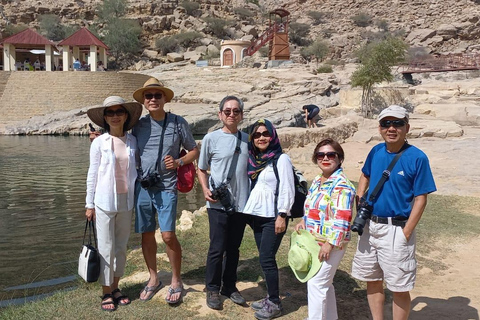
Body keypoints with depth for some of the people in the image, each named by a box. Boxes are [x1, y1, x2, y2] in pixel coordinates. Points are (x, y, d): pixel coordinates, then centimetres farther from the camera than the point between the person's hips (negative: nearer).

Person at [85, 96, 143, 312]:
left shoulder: (132, 141, 2)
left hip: (126, 201, 3)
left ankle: (115, 288, 26)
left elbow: (134, 170, 7)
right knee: (106, 248, 3)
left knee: (121, 247, 12)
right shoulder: (99, 143, -5)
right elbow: (92, 174, -2)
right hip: (105, 202, -3)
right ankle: (106, 293, 16)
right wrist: (90, 204, 0)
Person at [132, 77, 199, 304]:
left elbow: (194, 151, 8)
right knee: (146, 234, 9)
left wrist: (178, 162, -11)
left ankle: (176, 281, 13)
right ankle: (153, 279, 29)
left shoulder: (178, 123, 0)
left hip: (166, 187, -3)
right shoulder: (139, 125, 7)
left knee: (168, 235, -8)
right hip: (142, 186, 3)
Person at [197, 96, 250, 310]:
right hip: (218, 204, -3)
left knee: (234, 248, 12)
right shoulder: (211, 138, -3)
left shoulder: (247, 139, 6)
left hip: (241, 203, 3)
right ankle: (212, 289, 18)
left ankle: (230, 287, 28)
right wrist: (205, 190, -11)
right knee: (217, 248, 0)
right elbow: (201, 169, 4)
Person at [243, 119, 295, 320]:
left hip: (273, 217, -6)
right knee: (264, 258, 11)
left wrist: (282, 216, -17)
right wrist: (248, 213, 15)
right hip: (256, 215, 7)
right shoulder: (253, 159, 11)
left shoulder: (281, 159, -8)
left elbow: (287, 190, -13)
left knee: (266, 258, -7)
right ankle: (271, 298, 22)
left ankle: (275, 304, 5)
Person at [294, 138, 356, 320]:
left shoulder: (342, 186, -18)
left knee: (316, 283, -5)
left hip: (330, 243, -9)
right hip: (313, 241, 9)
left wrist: (330, 244, -22)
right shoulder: (316, 181, 10)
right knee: (323, 283, 19)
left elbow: (341, 220, -22)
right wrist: (303, 222, 4)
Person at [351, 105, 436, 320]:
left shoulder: (417, 158, -12)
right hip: (369, 226, 6)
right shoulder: (376, 151, 3)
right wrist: (359, 203, 8)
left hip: (396, 229, -6)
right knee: (372, 281, 18)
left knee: (399, 288, 5)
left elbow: (420, 199, -11)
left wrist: (406, 233, -16)